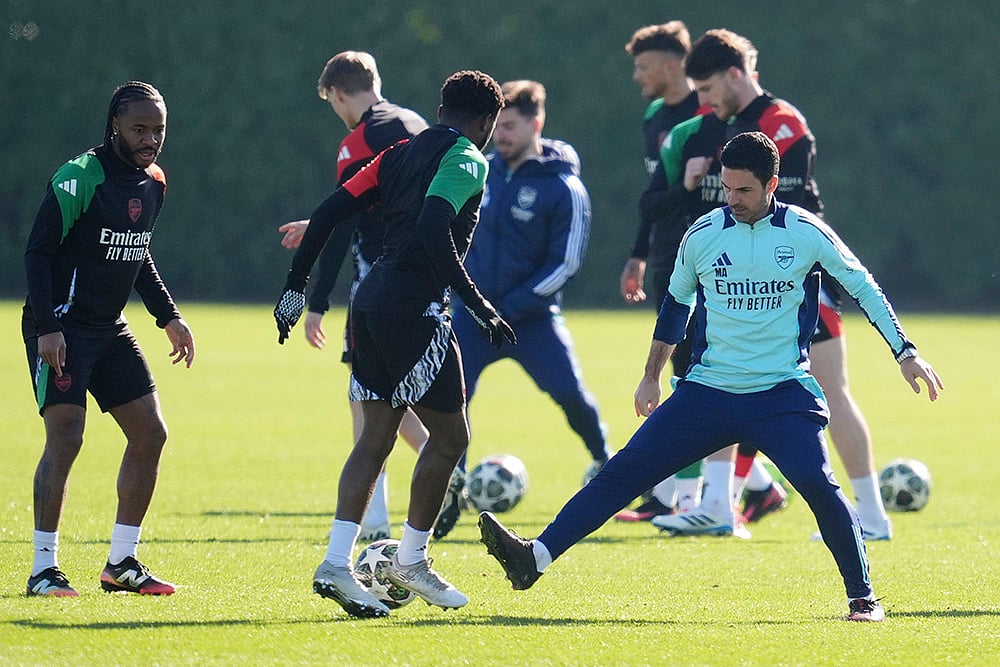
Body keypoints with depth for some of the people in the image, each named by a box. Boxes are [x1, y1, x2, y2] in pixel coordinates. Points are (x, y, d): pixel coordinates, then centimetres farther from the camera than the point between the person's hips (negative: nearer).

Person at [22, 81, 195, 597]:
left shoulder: (153, 182, 8)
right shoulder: (80, 178, -16)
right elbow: (37, 252, -16)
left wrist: (168, 317, 18)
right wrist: (46, 327, -24)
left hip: (109, 329, 8)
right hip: (62, 329, -8)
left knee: (150, 433, 4)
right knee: (65, 437, -15)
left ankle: (122, 563, 13)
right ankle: (44, 568, -8)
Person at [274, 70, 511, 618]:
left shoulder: (402, 153, 17)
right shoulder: (467, 161, -6)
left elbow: (330, 212, 12)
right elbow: (433, 231, -23)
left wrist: (295, 285, 16)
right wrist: (478, 305, -21)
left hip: (373, 301, 8)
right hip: (414, 309, -8)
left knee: (376, 437, 10)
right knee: (449, 436, 5)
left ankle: (336, 564, 1)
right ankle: (410, 561, 12)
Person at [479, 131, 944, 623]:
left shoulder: (806, 233, -5)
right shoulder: (701, 236, 1)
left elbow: (862, 287, 6)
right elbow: (676, 302, 18)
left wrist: (905, 352, 3)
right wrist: (651, 376, 24)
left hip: (783, 393, -2)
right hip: (707, 391, 2)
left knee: (817, 484, -23)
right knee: (623, 471, -7)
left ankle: (862, 597, -6)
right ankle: (534, 558, -10)